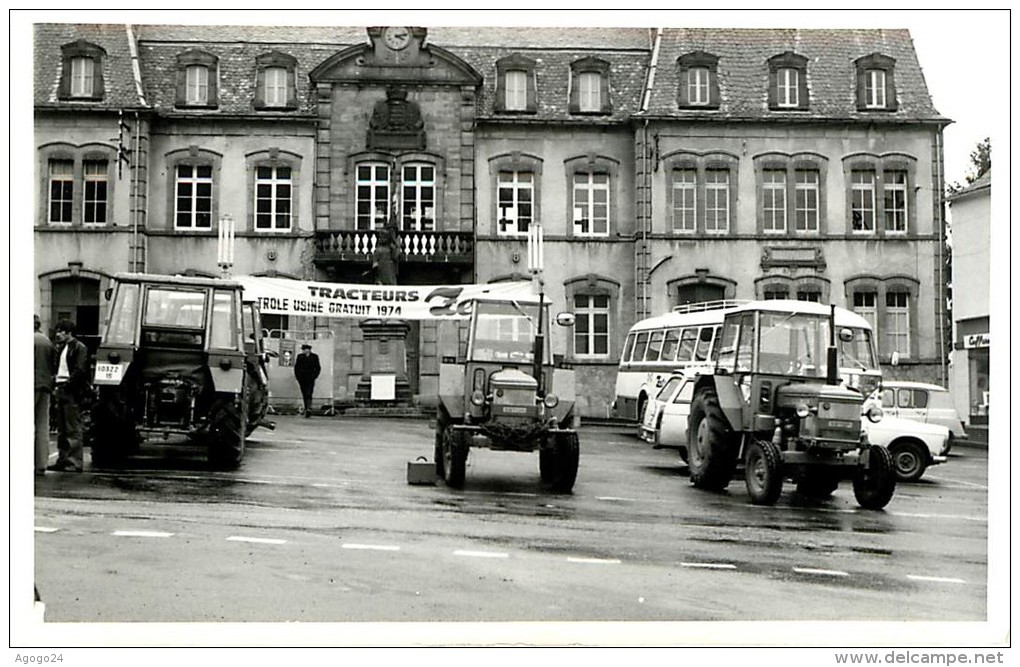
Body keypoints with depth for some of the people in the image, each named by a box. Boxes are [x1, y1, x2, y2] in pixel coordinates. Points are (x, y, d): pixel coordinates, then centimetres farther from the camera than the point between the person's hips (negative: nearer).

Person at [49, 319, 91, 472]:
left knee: (73, 429, -8)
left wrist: (67, 385, -16)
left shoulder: (79, 348, -6)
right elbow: (58, 368, 22)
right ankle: (63, 460, 15)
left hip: (72, 391, -9)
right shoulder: (61, 348, 20)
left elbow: (80, 371, -14)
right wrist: (57, 386, 8)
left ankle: (75, 462, -7)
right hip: (61, 391, 9)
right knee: (61, 429, 10)